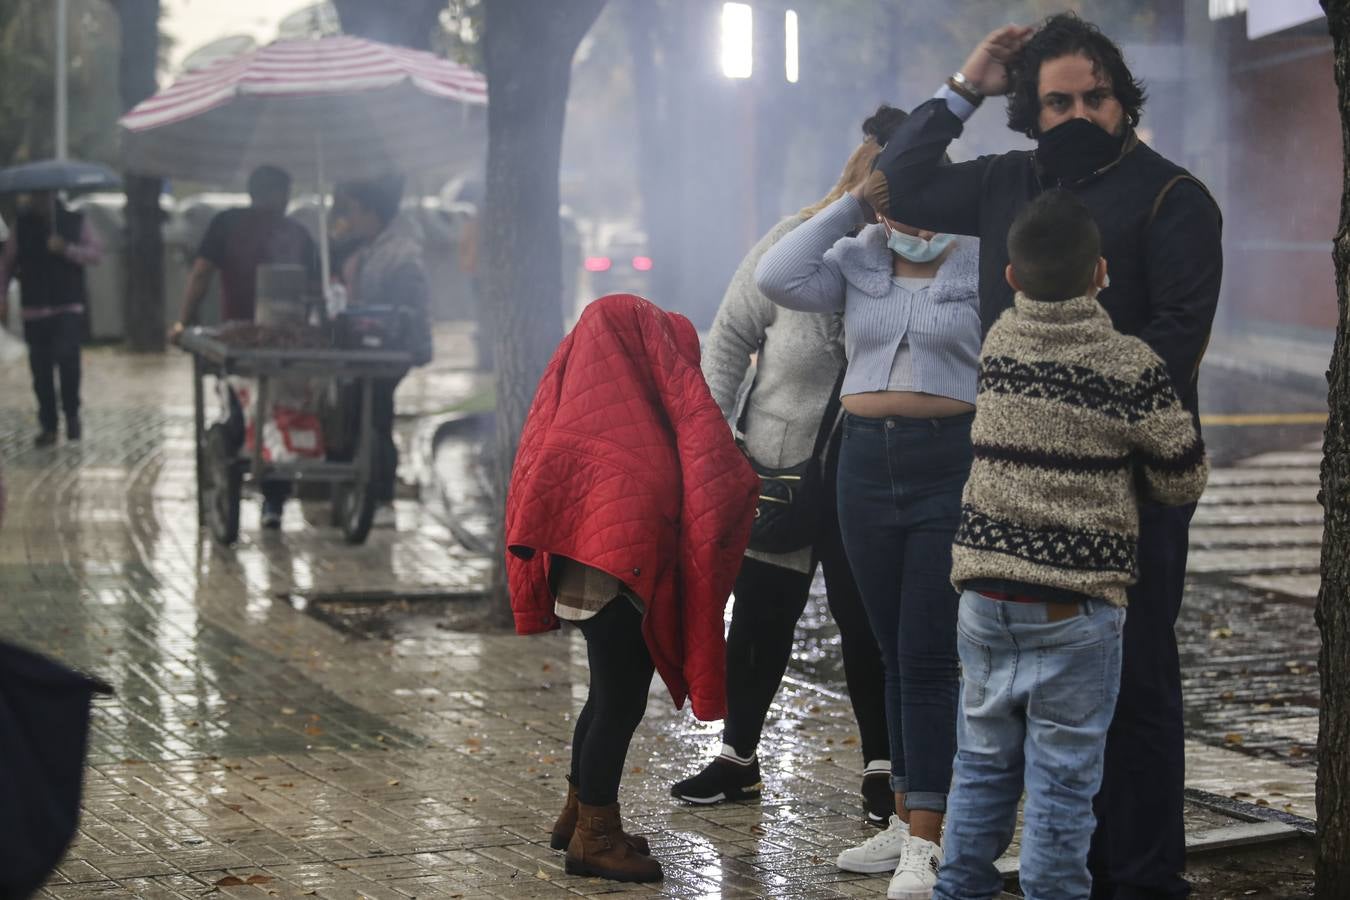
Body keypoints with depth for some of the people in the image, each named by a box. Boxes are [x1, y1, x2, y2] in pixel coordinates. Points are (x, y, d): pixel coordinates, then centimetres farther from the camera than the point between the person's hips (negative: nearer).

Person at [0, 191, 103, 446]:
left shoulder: (77, 221, 6)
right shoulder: (22, 225, 9)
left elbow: (96, 253, -2)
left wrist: (67, 249, -17)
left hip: (69, 307, -2)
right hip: (34, 310, 2)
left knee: (67, 357, -19)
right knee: (41, 369, 2)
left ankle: (72, 415, 0)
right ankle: (48, 427, 11)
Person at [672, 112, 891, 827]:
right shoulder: (794, 240, -4)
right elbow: (730, 337, 1)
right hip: (778, 469, 1)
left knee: (865, 618, 3)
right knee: (761, 614, 10)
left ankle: (881, 769, 14)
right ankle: (737, 757, 23)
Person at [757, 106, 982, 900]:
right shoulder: (858, 263, 6)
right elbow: (778, 278, -10)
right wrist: (851, 207, -7)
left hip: (952, 468, -5)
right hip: (867, 465, 5)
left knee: (928, 656, -8)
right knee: (896, 654, 11)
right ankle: (909, 820, 19)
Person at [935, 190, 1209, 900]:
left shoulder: (997, 342, 2)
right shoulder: (1133, 367, -10)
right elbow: (1184, 481, 0)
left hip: (985, 595, 4)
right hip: (1077, 611, -4)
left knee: (983, 762, 16)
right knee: (1062, 779, 3)